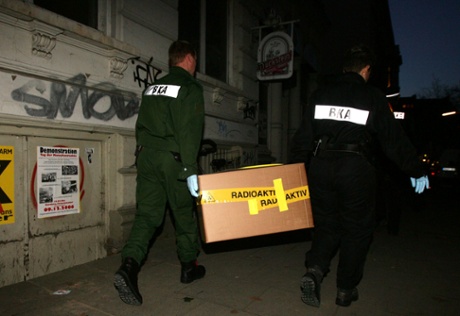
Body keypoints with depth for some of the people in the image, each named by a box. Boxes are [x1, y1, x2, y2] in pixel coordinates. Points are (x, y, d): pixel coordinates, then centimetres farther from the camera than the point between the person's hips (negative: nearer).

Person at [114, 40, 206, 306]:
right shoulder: (191, 87, -4)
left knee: (147, 214, 5)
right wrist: (191, 170, -18)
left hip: (146, 155, 6)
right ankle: (189, 267, 24)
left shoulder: (153, 87, 18)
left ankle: (129, 265, -12)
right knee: (184, 213, 9)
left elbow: (141, 126, 18)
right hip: (173, 159, -5)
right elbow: (190, 132, -15)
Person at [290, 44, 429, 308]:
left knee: (327, 224, 17)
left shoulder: (321, 94, 10)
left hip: (320, 165, 3)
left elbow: (304, 136, 9)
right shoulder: (373, 97, 1)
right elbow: (395, 139, 3)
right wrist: (416, 171, 14)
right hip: (355, 167, -3)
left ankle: (314, 271, -4)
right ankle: (346, 290, 21)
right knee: (357, 229, 12)